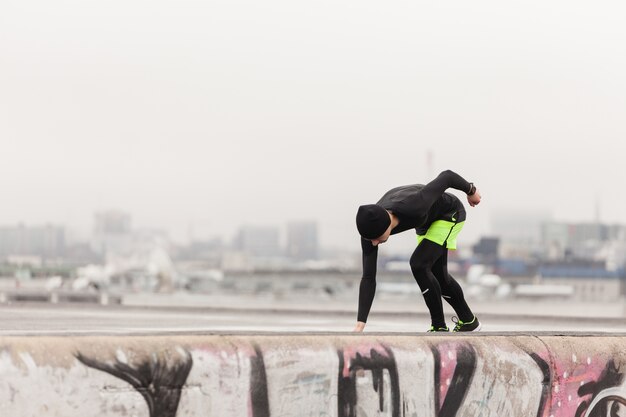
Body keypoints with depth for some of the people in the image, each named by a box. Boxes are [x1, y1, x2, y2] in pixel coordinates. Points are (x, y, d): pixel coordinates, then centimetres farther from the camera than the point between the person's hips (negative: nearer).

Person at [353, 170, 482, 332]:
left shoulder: (413, 207, -45)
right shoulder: (371, 228, -29)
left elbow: (446, 176, -31)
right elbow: (368, 278, -27)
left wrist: (471, 190, -9)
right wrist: (360, 325, -33)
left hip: (450, 213, -6)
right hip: (427, 221, 6)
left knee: (418, 264, -21)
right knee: (438, 276, 13)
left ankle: (439, 327, -8)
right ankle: (468, 321, 35)